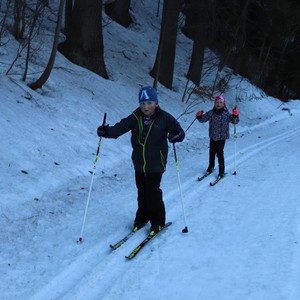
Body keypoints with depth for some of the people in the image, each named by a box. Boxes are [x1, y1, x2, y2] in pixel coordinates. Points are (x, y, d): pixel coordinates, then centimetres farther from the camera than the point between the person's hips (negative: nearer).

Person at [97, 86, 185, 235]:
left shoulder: (164, 118, -10)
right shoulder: (135, 118, -4)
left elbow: (178, 130, -9)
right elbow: (120, 127, -13)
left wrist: (177, 135, -33)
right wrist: (107, 131, -31)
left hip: (156, 164, -4)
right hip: (139, 163, 4)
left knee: (153, 192, -4)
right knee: (141, 191, 15)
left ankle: (157, 221, 14)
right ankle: (142, 217, 34)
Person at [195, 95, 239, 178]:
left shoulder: (226, 114, -12)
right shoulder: (211, 113, -1)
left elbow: (235, 121, -14)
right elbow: (203, 119, 7)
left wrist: (235, 116, -34)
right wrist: (199, 116, -13)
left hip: (222, 137, -4)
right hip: (213, 136, 4)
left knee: (220, 153, -6)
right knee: (212, 152, 18)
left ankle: (221, 171, 4)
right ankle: (211, 167, 39)